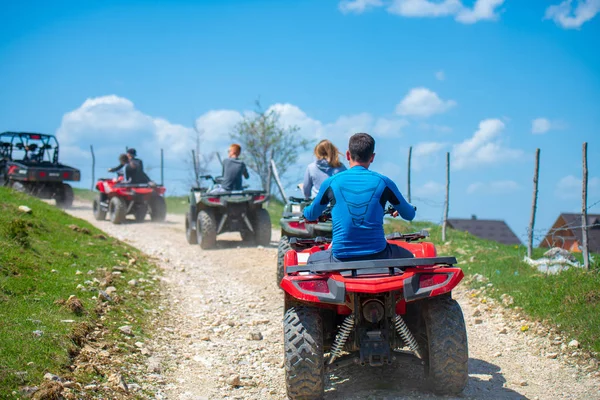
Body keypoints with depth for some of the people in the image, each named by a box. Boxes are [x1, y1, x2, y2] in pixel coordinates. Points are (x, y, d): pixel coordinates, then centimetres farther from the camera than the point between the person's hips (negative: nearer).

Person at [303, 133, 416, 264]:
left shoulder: (331, 183, 2)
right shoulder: (383, 182, 1)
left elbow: (310, 216, 18)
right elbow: (409, 215, 15)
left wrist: (306, 211, 43)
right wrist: (398, 210, 39)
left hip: (341, 258, 0)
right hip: (377, 257, 0)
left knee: (312, 260, 31)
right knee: (408, 257, 29)